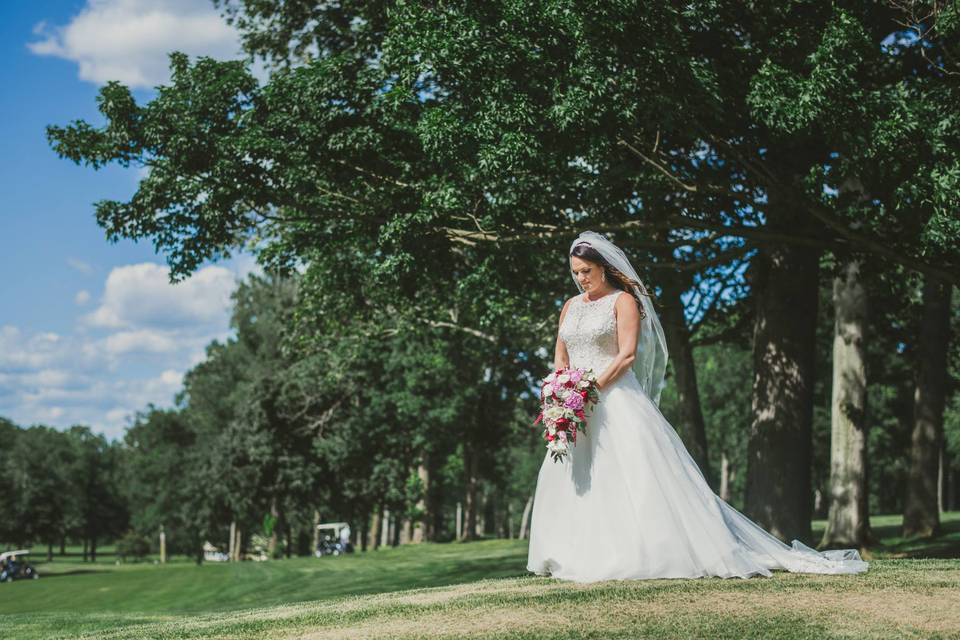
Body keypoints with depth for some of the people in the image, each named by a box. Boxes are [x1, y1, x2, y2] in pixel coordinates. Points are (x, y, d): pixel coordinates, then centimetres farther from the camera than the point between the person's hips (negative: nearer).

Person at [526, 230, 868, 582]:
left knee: (640, 474, -13)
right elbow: (560, 360, 18)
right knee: (564, 482, 1)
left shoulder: (623, 300, -1)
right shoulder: (570, 307, 18)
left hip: (616, 398, -7)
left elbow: (626, 355, -11)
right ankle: (578, 556, 5)